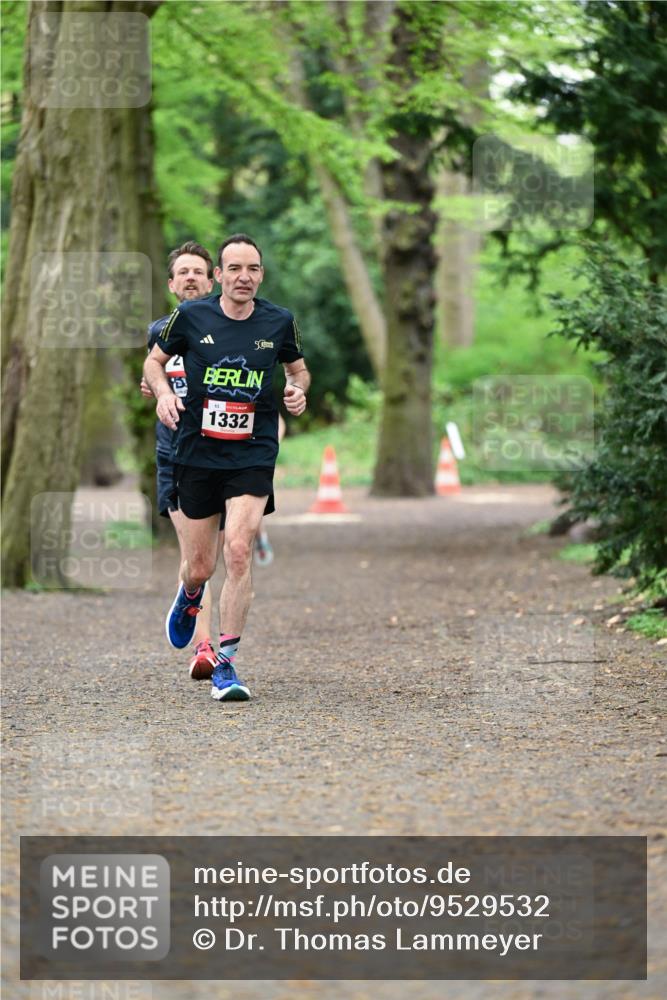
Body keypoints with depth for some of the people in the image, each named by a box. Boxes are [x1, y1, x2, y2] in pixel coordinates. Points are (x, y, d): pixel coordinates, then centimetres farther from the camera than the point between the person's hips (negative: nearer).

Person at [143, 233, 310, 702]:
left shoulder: (279, 322, 0)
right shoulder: (191, 316, -4)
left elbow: (298, 368, 18)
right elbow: (155, 360, 11)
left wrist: (299, 390, -4)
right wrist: (164, 392, -9)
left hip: (254, 456, -1)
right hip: (197, 453, 1)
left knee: (239, 549, -19)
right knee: (201, 567, 6)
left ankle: (226, 662, -10)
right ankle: (190, 597, 47)